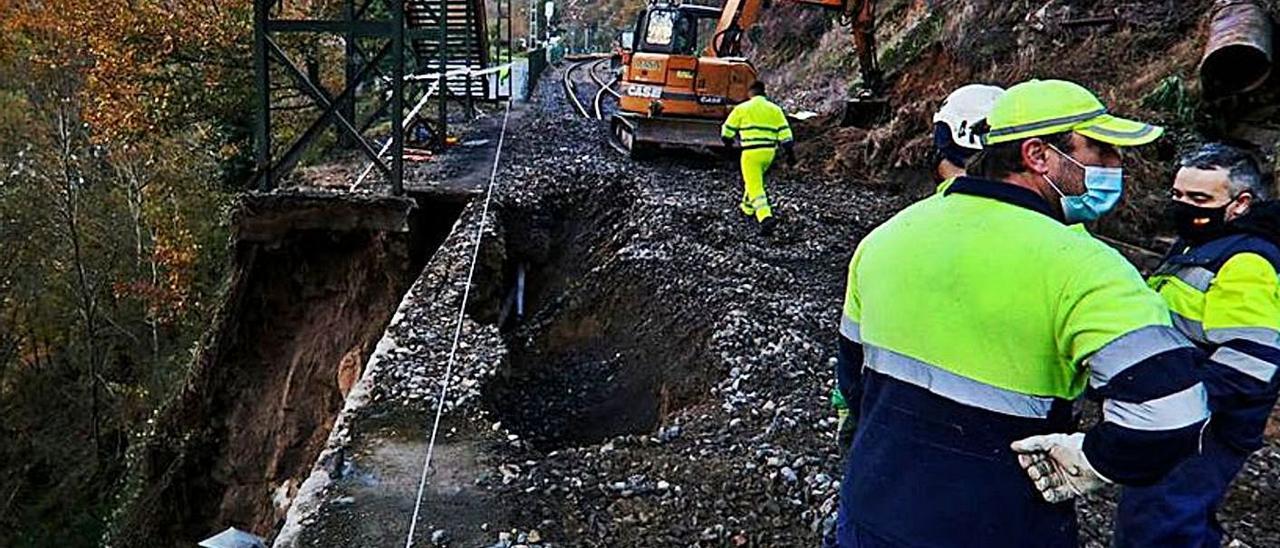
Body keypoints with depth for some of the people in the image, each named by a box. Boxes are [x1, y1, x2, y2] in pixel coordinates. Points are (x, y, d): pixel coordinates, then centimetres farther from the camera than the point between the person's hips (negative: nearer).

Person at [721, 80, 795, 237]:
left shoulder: (742, 108, 0)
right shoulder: (775, 109, 9)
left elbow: (727, 130, 9)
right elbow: (784, 133, 3)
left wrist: (728, 141, 30)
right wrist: (790, 153, 7)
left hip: (751, 152, -5)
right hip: (769, 152, 5)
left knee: (756, 187, -7)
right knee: (756, 180, 29)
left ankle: (766, 218, -25)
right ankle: (747, 207, 46)